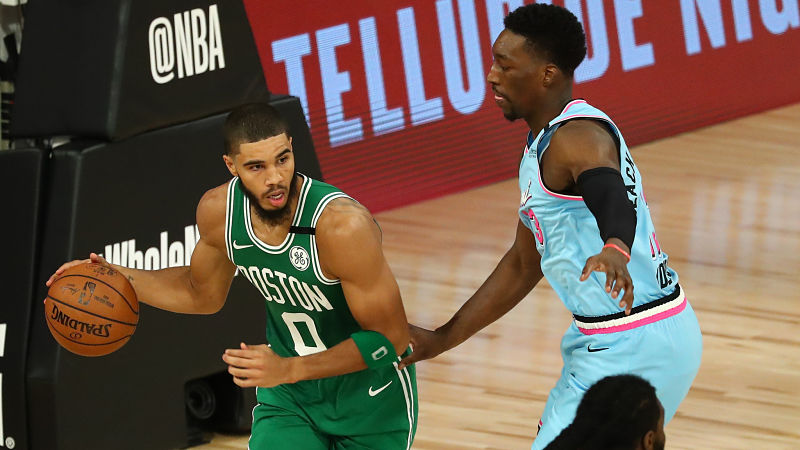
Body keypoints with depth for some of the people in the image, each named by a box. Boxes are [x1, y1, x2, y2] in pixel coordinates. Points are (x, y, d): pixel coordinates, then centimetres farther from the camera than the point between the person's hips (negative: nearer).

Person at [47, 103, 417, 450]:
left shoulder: (341, 224, -33)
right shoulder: (218, 211, -14)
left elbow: (390, 338, -26)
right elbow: (202, 294, 9)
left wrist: (288, 370, -33)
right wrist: (118, 278, -6)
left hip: (370, 396, -4)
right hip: (288, 395, 4)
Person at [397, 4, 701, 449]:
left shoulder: (577, 138, -18)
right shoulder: (541, 144, 15)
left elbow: (612, 196, -40)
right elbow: (524, 264, 22)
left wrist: (615, 250, -63)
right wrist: (442, 339, 20)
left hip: (634, 345, -11)